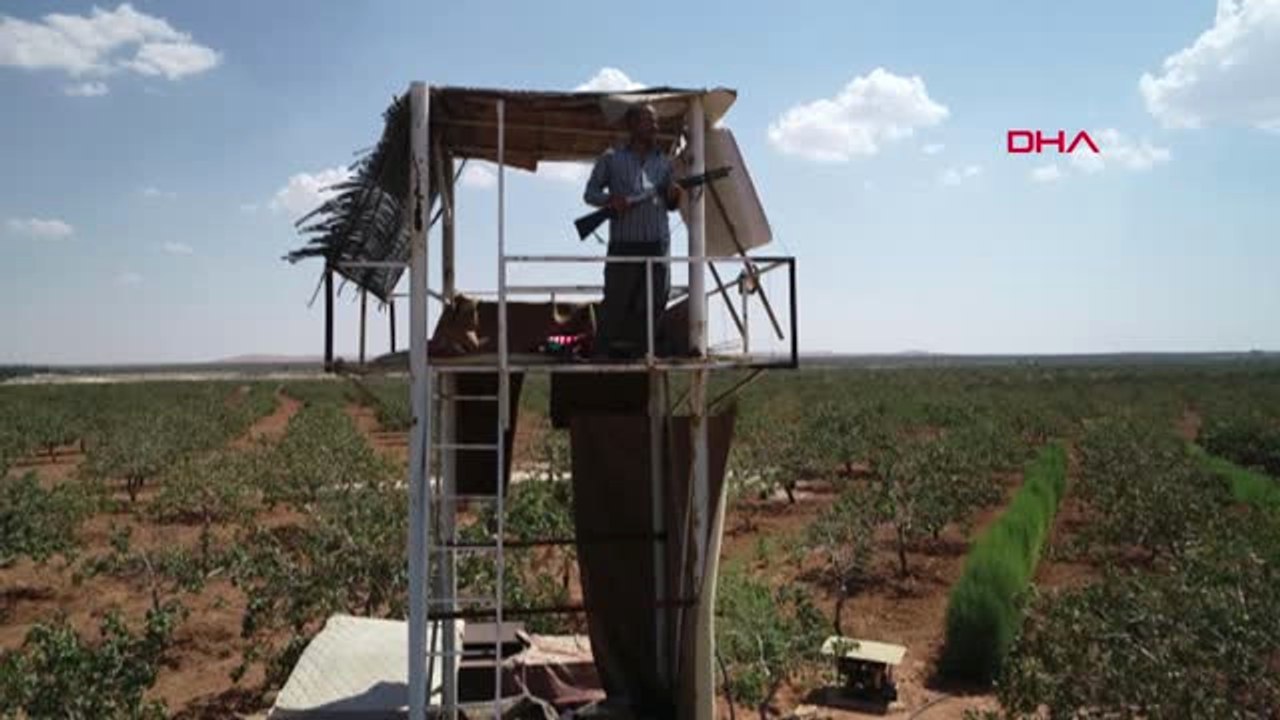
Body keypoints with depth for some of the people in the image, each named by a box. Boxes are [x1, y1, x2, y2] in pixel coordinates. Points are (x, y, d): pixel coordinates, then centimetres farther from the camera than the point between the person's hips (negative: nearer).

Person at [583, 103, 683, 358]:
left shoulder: (663, 162, 17)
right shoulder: (611, 158, 9)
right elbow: (590, 193, 10)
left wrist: (674, 197, -4)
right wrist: (610, 199, -11)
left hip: (658, 244, 3)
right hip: (624, 244, -3)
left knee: (655, 301, 2)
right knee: (616, 302, -4)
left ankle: (639, 351, 12)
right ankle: (604, 352, 4)